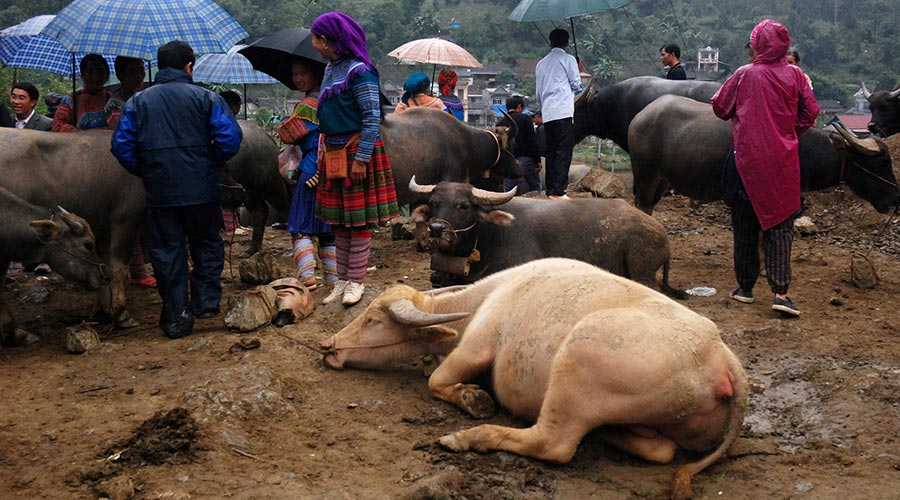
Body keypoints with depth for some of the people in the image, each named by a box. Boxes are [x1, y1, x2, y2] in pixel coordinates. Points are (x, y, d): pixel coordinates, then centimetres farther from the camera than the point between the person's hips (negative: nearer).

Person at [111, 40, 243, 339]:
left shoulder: (138, 102, 5)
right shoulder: (206, 98, -1)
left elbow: (121, 145, -1)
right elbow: (230, 138, -10)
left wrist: (144, 171, 10)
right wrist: (210, 163, 5)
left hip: (159, 191, 1)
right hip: (201, 189, -1)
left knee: (167, 252, 8)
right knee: (207, 246, 17)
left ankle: (176, 317, 10)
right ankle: (206, 301, 15)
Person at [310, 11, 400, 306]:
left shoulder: (359, 71, -14)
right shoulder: (331, 69, 11)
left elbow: (372, 118, -17)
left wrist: (361, 159, -20)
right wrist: (324, 151, 13)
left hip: (357, 152, -8)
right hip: (333, 152, 8)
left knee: (358, 220, 0)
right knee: (338, 221, 11)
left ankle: (356, 282, 7)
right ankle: (342, 281, 19)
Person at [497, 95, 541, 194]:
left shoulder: (500, 123, 13)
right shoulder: (525, 119, 0)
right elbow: (532, 141, -6)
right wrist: (538, 160, -3)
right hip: (525, 159, -4)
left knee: (509, 191, 2)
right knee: (535, 188, 1)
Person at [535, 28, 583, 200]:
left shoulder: (541, 63, 18)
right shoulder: (568, 59, 2)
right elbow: (576, 84, 1)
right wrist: (579, 71, 18)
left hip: (547, 113, 6)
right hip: (564, 111, -6)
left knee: (551, 152, 10)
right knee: (563, 153, -8)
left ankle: (550, 189, 9)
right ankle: (558, 191, -15)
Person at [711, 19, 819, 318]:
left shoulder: (744, 75, -5)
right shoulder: (795, 76, 0)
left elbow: (719, 108, 3)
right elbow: (810, 113, 3)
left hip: (746, 159, -1)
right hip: (783, 162, 1)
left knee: (745, 228, 11)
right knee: (780, 227, 3)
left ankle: (745, 287, 17)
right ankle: (780, 292, -7)